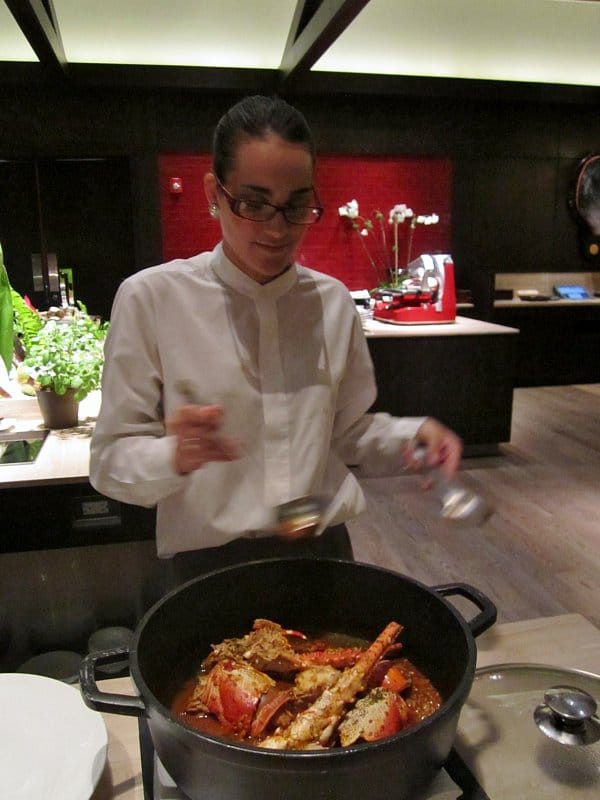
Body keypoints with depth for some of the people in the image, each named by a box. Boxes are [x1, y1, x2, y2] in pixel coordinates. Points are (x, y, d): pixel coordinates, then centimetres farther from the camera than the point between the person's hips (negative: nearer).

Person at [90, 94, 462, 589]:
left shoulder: (332, 302, -1)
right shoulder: (152, 298, -12)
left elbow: (349, 433, 7)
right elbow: (111, 461, -10)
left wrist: (412, 435, -11)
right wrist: (175, 456, -29)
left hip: (324, 549, 4)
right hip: (212, 562, -3)